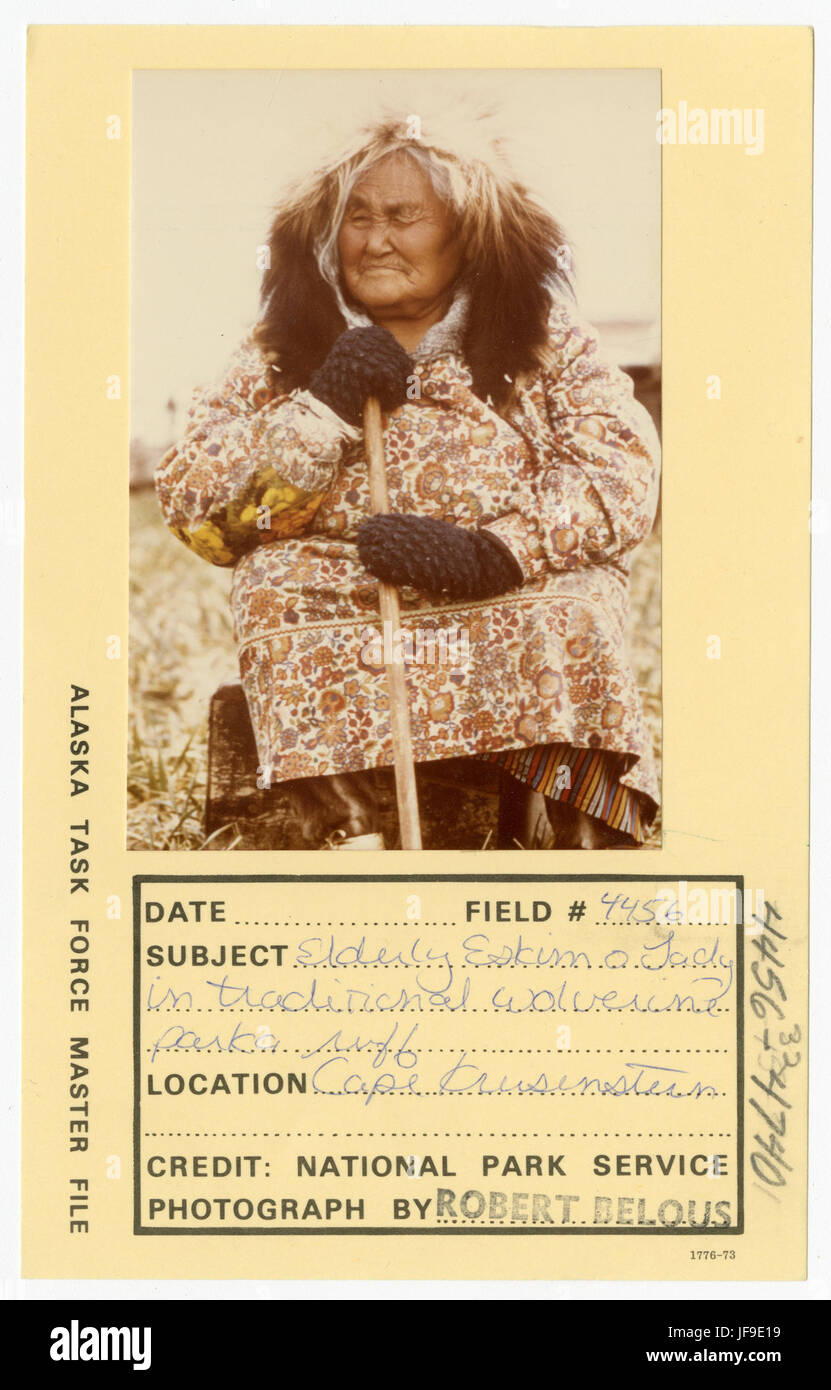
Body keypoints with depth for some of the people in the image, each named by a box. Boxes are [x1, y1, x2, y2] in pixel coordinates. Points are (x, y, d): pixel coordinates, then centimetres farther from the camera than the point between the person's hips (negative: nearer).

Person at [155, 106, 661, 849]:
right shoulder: (285, 350, 12)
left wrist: (495, 549, -21)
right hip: (342, 601, 1)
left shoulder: (542, 333, 9)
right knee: (276, 586, -29)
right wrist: (321, 412, -10)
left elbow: (623, 468, -4)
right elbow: (192, 508, 4)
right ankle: (352, 833, -37)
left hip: (517, 598, -1)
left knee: (566, 621, -32)